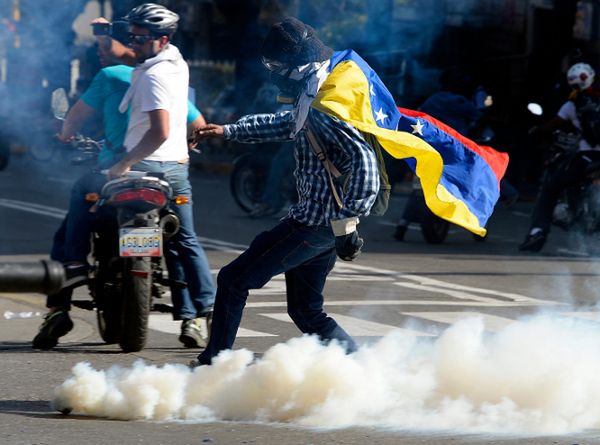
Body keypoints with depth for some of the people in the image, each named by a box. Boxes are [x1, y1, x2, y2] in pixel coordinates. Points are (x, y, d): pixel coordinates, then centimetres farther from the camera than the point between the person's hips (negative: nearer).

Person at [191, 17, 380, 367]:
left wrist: (348, 220, -29)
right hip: (322, 224, 10)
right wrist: (228, 131, 42)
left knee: (233, 280, 1)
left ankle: (212, 366, 8)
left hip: (314, 222, -10)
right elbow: (282, 125, 34)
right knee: (306, 312, 16)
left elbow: (363, 160, -30)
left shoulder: (321, 110, -20)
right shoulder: (307, 102, 11)